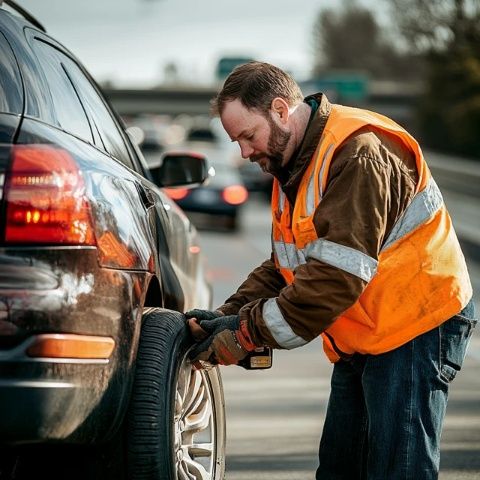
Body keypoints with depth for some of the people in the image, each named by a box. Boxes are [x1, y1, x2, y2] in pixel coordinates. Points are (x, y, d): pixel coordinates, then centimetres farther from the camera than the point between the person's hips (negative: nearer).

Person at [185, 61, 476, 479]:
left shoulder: (360, 154, -22)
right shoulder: (293, 166, 12)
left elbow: (337, 275, -29)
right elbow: (283, 267, 12)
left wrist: (247, 333, -25)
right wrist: (230, 316, -5)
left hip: (416, 331, -10)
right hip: (361, 342, 10)